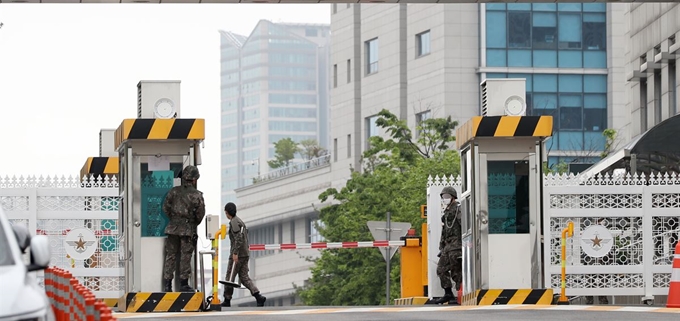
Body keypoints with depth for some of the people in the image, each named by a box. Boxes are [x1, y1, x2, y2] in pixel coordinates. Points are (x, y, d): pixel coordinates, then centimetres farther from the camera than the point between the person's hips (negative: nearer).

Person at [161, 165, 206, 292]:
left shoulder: (174, 191, 0)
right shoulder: (197, 195, -8)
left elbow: (165, 207, 4)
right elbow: (200, 214, -3)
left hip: (173, 227, 3)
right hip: (188, 229, -3)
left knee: (170, 255, 7)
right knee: (185, 256, 2)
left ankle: (167, 284, 5)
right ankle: (183, 283, 3)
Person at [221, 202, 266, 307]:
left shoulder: (234, 222, -11)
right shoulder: (240, 221, 20)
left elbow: (238, 238, -22)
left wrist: (235, 253, -24)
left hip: (237, 254, -9)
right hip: (245, 253, 9)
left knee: (230, 277, 1)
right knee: (244, 277, 4)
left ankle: (227, 300, 6)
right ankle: (258, 296, -12)